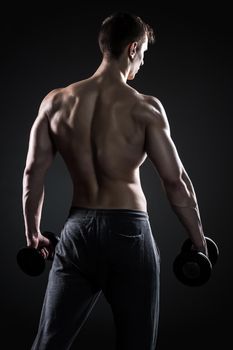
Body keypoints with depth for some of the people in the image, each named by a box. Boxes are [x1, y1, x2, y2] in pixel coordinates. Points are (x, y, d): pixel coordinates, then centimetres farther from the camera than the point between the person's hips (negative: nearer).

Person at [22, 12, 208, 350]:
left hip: (78, 230, 4)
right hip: (128, 232, -3)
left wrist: (33, 233, 16)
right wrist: (199, 241, 3)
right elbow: (175, 180, -8)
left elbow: (33, 172, 4)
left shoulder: (56, 101, 3)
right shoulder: (144, 107, -8)